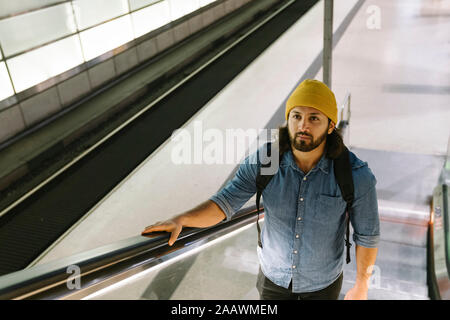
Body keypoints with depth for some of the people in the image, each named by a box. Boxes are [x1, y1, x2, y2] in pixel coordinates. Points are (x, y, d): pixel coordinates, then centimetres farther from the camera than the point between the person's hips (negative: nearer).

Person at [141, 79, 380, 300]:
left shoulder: (355, 174, -30)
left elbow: (367, 233, -16)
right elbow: (223, 203, -25)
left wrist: (361, 285, -6)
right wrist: (179, 220, -43)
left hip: (322, 280, -1)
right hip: (275, 272, 2)